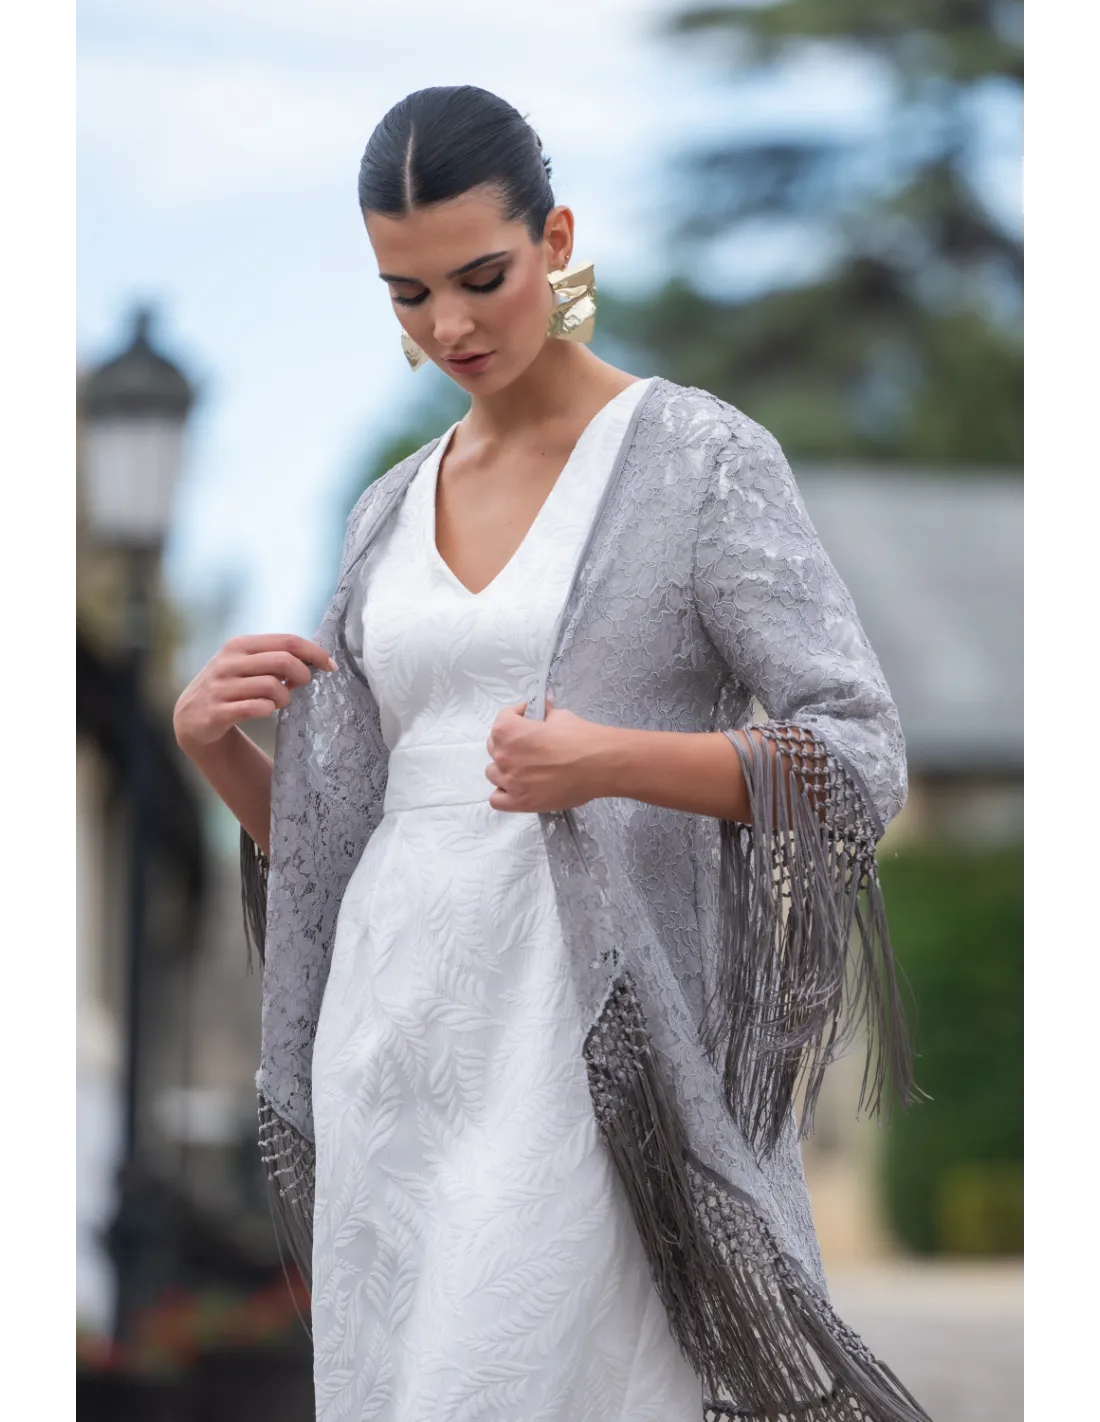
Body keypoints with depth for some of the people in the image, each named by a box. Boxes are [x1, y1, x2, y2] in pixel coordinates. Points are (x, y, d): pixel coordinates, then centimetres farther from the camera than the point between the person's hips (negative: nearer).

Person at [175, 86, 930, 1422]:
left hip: (594, 1047, -5)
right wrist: (211, 742, -2)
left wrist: (616, 762, -23)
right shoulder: (388, 514, 14)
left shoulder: (698, 458, -2)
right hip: (389, 1045, 6)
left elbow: (862, 756, -8)